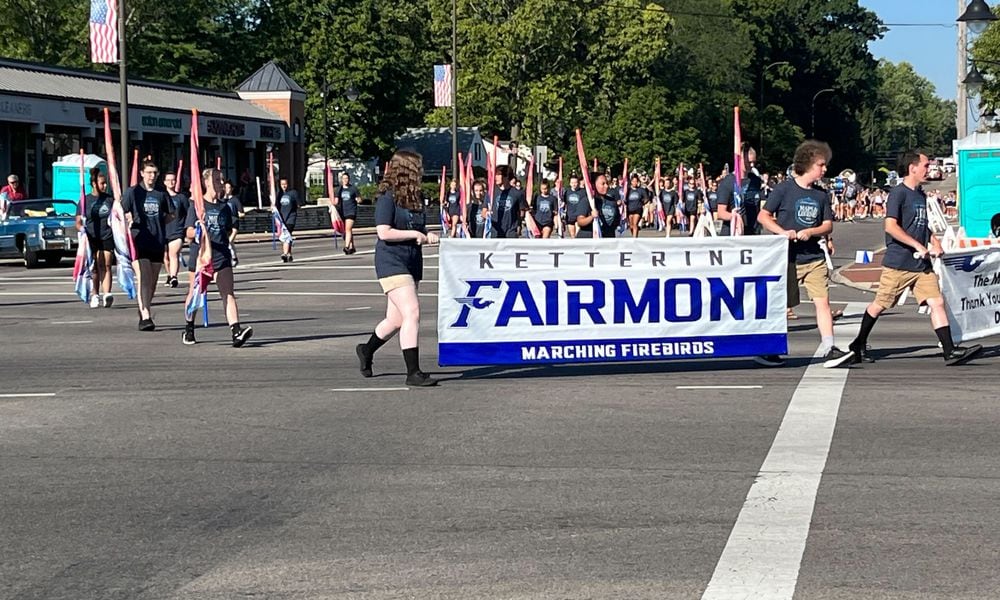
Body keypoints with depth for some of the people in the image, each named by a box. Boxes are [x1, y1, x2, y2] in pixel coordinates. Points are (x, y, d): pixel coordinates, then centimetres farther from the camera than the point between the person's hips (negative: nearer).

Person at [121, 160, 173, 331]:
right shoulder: (133, 192, 2)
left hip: (157, 243, 4)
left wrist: (159, 223, 7)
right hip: (139, 241, -4)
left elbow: (170, 215, 23)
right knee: (142, 279, -16)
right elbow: (122, 213, 2)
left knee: (152, 282, 9)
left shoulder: (161, 194, 11)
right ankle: (145, 316, -25)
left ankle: (144, 313, 24)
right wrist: (129, 222, -18)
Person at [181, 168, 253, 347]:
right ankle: (188, 331, 29)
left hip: (222, 258, 2)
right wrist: (199, 231, -24)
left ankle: (236, 332, -23)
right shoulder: (197, 206, -1)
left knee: (228, 294, -12)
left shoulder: (225, 207, 11)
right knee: (194, 294, 10)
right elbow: (189, 233, -7)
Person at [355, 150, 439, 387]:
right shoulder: (388, 197, -11)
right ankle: (413, 372, -16)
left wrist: (428, 236, 4)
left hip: (412, 262, 9)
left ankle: (367, 351, 40)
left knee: (396, 319, 15)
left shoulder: (414, 198, 14)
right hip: (392, 262, -9)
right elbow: (384, 232, -19)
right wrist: (415, 234, -15)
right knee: (412, 312, -18)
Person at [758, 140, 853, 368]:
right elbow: (764, 216, -3)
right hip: (788, 258, -4)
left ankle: (829, 349, -9)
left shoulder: (821, 195, 9)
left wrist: (809, 232, -11)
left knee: (823, 301, -6)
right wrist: (782, 232, -18)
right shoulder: (784, 189, -5)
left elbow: (828, 225, 8)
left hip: (814, 258, 4)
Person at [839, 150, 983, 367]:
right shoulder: (898, 193, -10)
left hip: (921, 264, 7)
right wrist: (918, 246, -21)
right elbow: (890, 226, -21)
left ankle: (950, 352, -8)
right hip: (898, 264, -7)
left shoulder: (920, 195, 15)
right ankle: (859, 345, 22)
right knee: (880, 305, 4)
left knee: (937, 302, -4)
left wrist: (934, 242, 10)